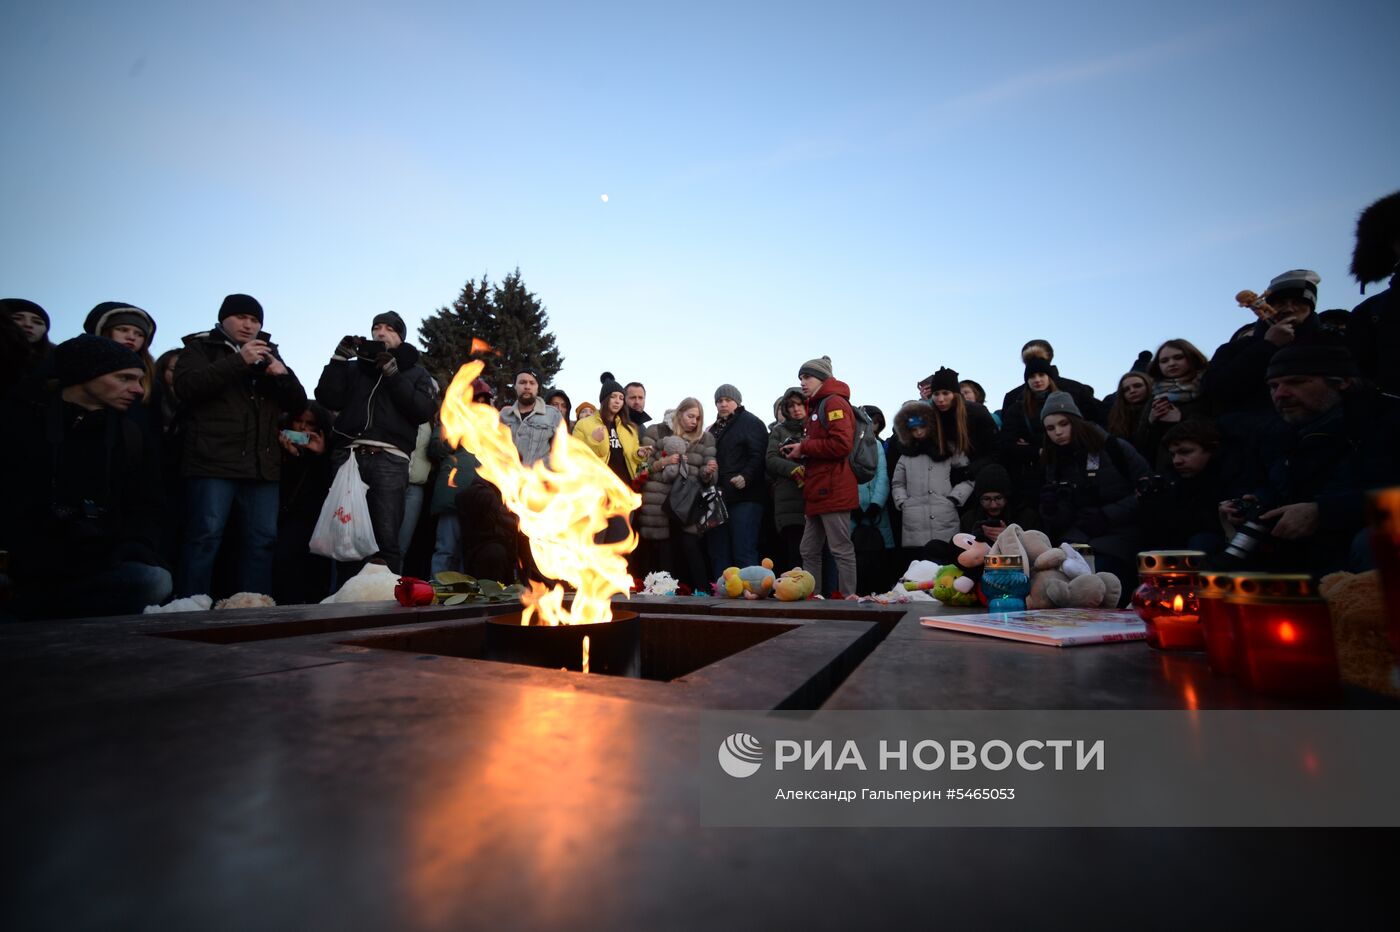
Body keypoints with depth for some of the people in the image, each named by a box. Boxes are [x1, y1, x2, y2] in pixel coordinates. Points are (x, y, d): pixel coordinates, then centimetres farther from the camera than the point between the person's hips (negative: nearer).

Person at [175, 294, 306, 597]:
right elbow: (186, 386, -9)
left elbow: (298, 404, 15)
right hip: (213, 462, -4)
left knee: (262, 538, 3)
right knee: (206, 537, -7)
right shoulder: (201, 346, 10)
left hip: (262, 465, 4)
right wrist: (238, 361, -16)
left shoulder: (268, 354, 21)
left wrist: (283, 375, -5)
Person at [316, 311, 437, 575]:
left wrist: (394, 375, -2)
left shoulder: (415, 371, 19)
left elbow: (424, 410, 3)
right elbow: (328, 399, 10)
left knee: (386, 538, -9)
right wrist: (339, 358, 6)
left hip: (389, 459, -2)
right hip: (348, 455, 2)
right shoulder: (353, 368, 24)